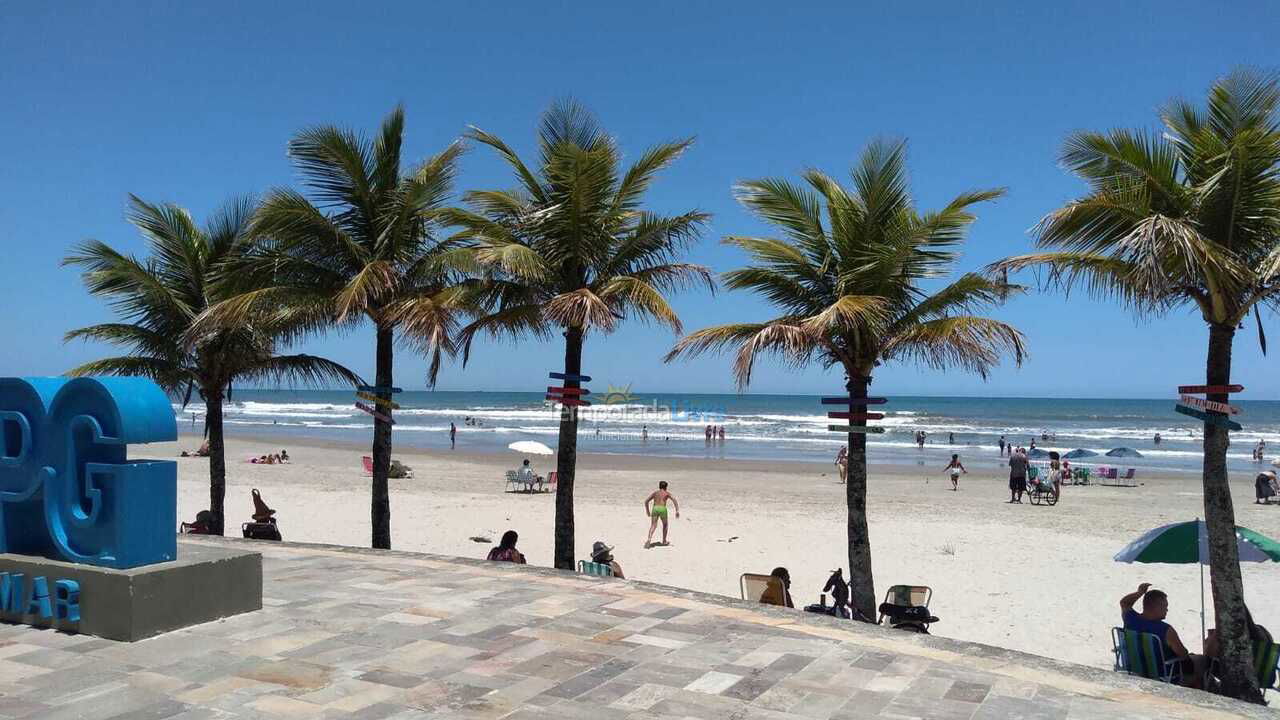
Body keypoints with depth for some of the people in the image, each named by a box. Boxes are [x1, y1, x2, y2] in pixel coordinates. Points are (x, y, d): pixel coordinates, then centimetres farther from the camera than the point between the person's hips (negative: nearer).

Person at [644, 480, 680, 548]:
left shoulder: (654, 492, 22)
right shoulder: (667, 493, 15)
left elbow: (646, 501, 16)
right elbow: (674, 500, -2)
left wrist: (647, 510, 26)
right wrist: (677, 511, -7)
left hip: (655, 509, 1)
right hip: (663, 509, -1)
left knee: (653, 526, -5)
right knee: (665, 524, 23)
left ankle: (649, 539, -31)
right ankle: (664, 541, 28)